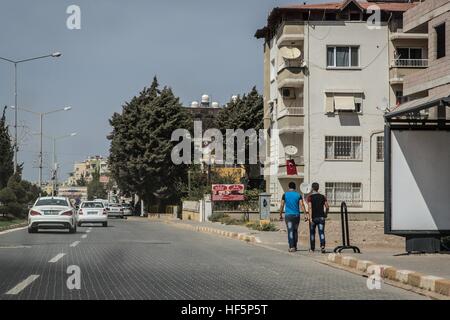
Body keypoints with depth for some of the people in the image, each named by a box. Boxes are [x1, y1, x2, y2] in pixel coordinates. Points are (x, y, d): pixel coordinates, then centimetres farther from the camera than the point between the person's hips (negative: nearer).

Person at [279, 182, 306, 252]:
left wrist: (280, 215, 7)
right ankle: (295, 246, 22)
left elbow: (282, 206, -1)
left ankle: (291, 247, -17)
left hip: (288, 215, -2)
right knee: (295, 231, 15)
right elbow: (302, 205, -7)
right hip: (296, 215, 2)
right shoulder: (298, 195, 3)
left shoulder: (285, 194, 1)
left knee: (290, 231, -6)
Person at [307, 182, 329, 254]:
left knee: (312, 233, 14)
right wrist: (325, 214, 20)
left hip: (313, 218, -1)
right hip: (321, 217, 1)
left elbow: (310, 207, -15)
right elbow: (327, 207, 3)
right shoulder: (323, 197, 5)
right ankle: (322, 246, -29)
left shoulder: (310, 197, -4)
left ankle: (312, 248, 24)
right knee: (321, 233, -6)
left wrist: (310, 218, -20)